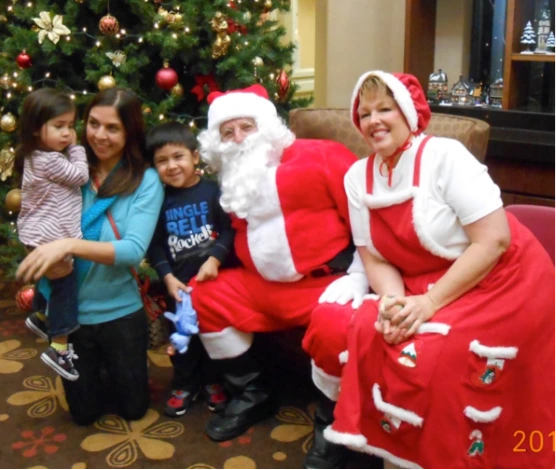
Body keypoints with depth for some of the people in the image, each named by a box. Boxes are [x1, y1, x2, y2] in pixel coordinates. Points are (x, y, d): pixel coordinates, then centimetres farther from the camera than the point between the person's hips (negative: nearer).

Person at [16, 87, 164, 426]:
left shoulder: (146, 181, -14)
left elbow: (134, 250, -26)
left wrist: (70, 245, -36)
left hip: (120, 311, -1)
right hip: (70, 311, 2)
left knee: (134, 409, 16)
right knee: (84, 414, 15)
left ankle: (119, 367, 45)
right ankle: (96, 368, 45)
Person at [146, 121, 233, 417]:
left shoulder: (212, 190, -9)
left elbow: (229, 229, -12)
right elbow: (155, 244, -1)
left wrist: (214, 260, -23)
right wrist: (167, 277, -11)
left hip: (212, 277, -2)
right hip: (180, 281, 2)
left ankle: (213, 381, 30)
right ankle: (185, 384, 30)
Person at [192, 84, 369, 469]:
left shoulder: (319, 157, -12)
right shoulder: (236, 181, 11)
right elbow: (244, 236, 25)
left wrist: (358, 278, -20)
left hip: (327, 282, -7)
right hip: (265, 286, 8)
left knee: (333, 329, -36)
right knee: (203, 295, 2)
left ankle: (331, 420, -5)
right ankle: (252, 393, 15)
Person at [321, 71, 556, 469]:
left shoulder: (445, 156, -16)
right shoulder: (358, 177, 1)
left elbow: (495, 241, -20)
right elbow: (375, 258, 2)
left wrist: (432, 301, -24)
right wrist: (393, 300, -20)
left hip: (500, 284, -5)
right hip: (423, 288, 5)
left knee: (423, 361, -27)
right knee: (362, 335, -19)